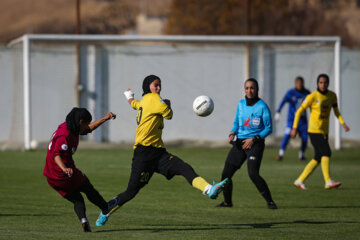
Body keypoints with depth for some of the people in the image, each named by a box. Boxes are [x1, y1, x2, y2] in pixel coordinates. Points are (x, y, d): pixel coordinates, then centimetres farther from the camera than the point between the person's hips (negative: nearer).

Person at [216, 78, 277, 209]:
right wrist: (232, 134, 0)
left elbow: (268, 128, -6)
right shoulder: (241, 104, 9)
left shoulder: (262, 106, -8)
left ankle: (270, 201, -12)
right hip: (239, 142, 6)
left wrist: (254, 139, -16)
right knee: (226, 174, 3)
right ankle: (227, 202, 25)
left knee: (253, 174, -24)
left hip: (255, 143, -6)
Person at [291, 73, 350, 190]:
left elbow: (336, 111, 19)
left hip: (324, 131, 7)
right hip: (314, 131, -7)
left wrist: (343, 123, 3)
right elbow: (299, 111, -6)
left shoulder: (332, 95, 7)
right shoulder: (312, 96, -11)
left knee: (318, 158, 6)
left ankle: (300, 180, 14)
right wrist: (295, 128, -10)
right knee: (326, 152, -18)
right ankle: (328, 182, -21)